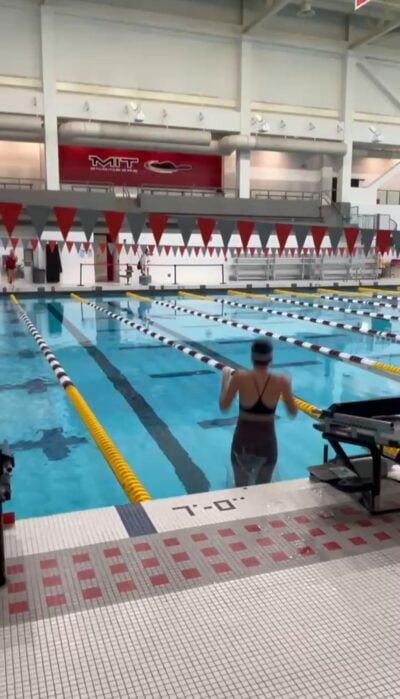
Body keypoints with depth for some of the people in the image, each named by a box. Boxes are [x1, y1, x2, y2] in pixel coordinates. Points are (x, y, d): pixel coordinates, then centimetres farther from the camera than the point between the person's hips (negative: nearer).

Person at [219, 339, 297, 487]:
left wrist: (225, 379, 9)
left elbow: (223, 406, -3)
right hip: (267, 442, 1)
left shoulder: (240, 378, -13)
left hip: (243, 440, -1)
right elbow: (293, 412, 1)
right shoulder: (281, 381, -10)